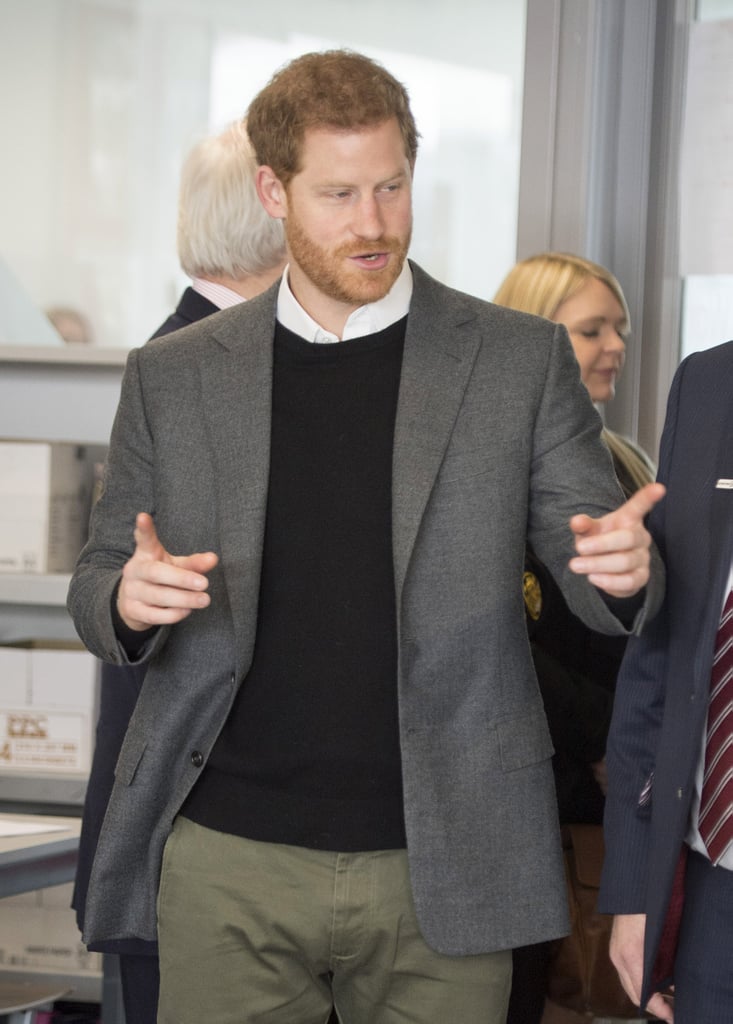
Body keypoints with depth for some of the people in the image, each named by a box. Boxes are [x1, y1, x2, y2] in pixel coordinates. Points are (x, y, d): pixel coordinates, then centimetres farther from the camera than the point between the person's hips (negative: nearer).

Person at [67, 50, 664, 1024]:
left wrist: (625, 568, -19)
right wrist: (128, 600, -13)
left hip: (443, 866, 0)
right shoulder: (173, 375, 7)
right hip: (230, 862, 1)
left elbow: (597, 572, 5)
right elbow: (98, 587, 11)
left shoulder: (522, 359, 3)